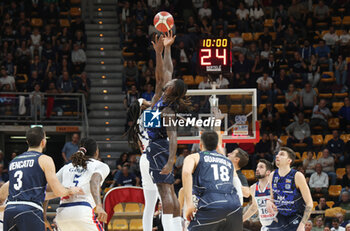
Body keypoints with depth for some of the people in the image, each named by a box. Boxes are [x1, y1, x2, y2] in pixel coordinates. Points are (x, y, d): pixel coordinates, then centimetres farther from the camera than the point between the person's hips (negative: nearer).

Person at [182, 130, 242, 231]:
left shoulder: (194, 157, 18)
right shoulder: (228, 161, 31)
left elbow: (186, 172, -6)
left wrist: (189, 204, -9)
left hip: (210, 207, -4)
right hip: (234, 205, 4)